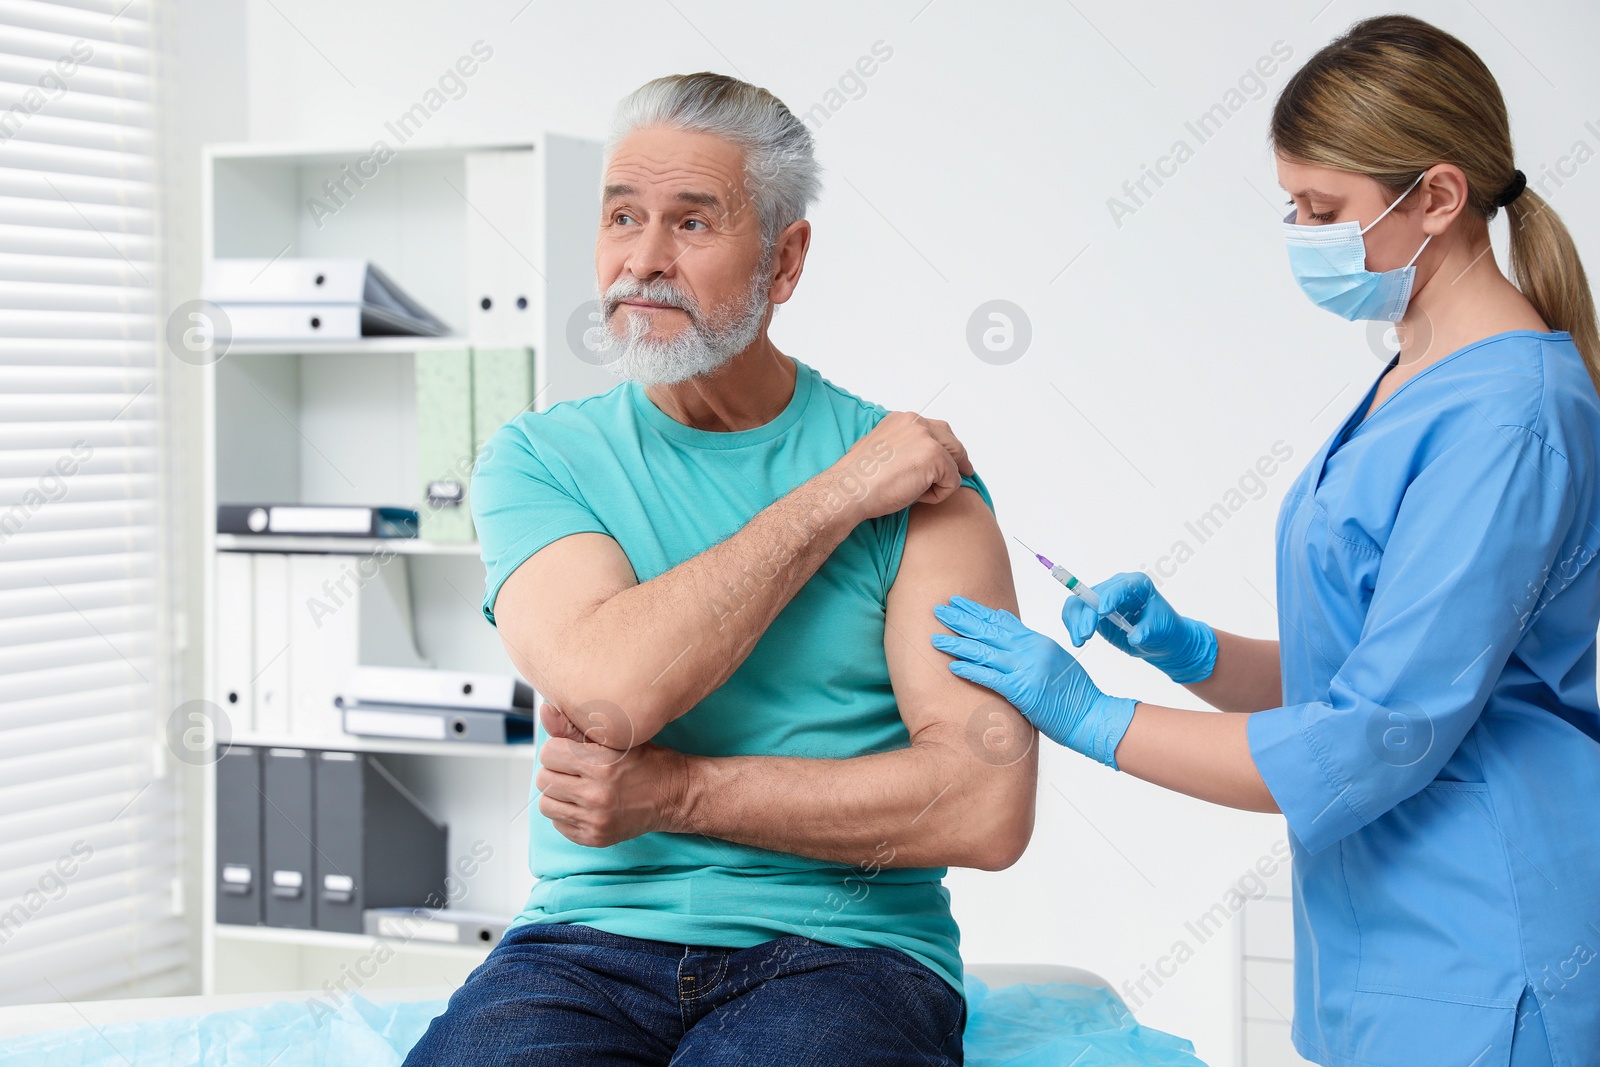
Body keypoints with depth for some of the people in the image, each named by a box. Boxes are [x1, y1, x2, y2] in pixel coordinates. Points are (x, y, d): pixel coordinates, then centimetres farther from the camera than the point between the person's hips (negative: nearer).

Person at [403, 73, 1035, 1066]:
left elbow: (987, 808, -9)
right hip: (590, 938, 1)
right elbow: (609, 693, -14)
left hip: (844, 951, -1)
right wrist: (835, 498, -10)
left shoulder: (913, 474, 2)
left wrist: (674, 794, -11)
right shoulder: (538, 458, 7)